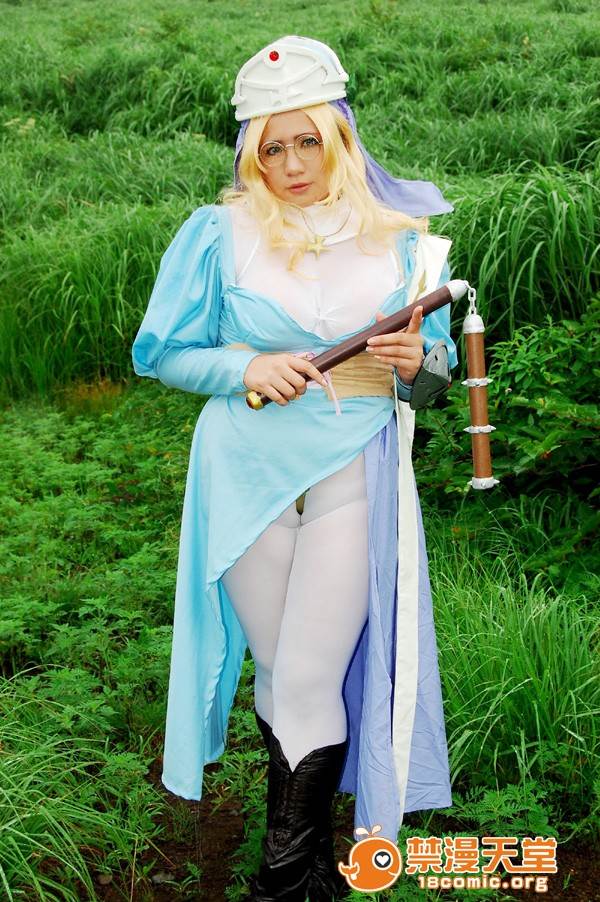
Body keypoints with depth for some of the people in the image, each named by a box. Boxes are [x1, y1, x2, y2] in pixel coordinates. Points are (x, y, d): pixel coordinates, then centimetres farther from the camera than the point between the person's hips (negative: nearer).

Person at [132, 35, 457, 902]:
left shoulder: (398, 236, 5)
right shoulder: (218, 234, 0)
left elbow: (439, 352, 12)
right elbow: (160, 351, 3)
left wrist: (416, 362, -12)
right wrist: (245, 367, -15)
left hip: (355, 473, 0)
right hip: (247, 472, 0)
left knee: (312, 677, -3)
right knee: (278, 667, 11)